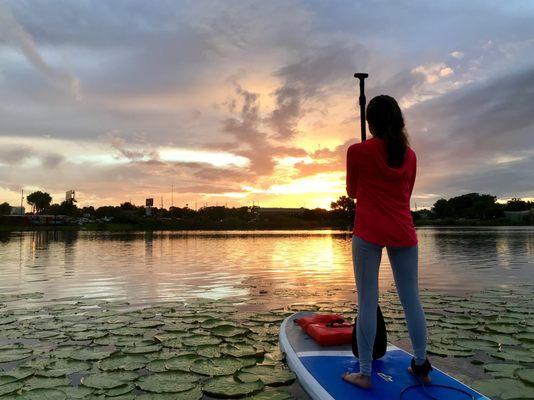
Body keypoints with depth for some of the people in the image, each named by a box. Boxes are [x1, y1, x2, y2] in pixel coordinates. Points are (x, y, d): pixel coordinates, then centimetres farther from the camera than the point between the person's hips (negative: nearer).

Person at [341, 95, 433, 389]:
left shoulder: (357, 151, -3)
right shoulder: (410, 155, 9)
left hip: (369, 232, -4)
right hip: (403, 232, 4)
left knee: (367, 302, 0)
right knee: (411, 299, 11)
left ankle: (364, 373, 7)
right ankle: (421, 365, 23)